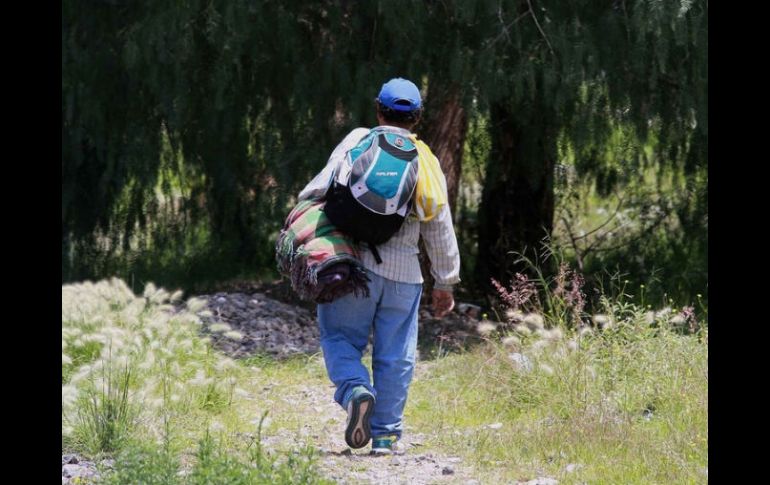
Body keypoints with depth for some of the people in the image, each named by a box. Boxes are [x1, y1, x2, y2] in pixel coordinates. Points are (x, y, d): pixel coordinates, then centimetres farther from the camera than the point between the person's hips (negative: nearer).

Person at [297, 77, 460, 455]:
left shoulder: (359, 140, 2)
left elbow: (321, 186, -7)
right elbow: (440, 228, 11)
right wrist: (445, 283, 17)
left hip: (354, 263, -2)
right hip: (403, 270, 2)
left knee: (340, 338, 8)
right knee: (395, 355, 8)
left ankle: (356, 391, -18)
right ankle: (386, 434, 9)